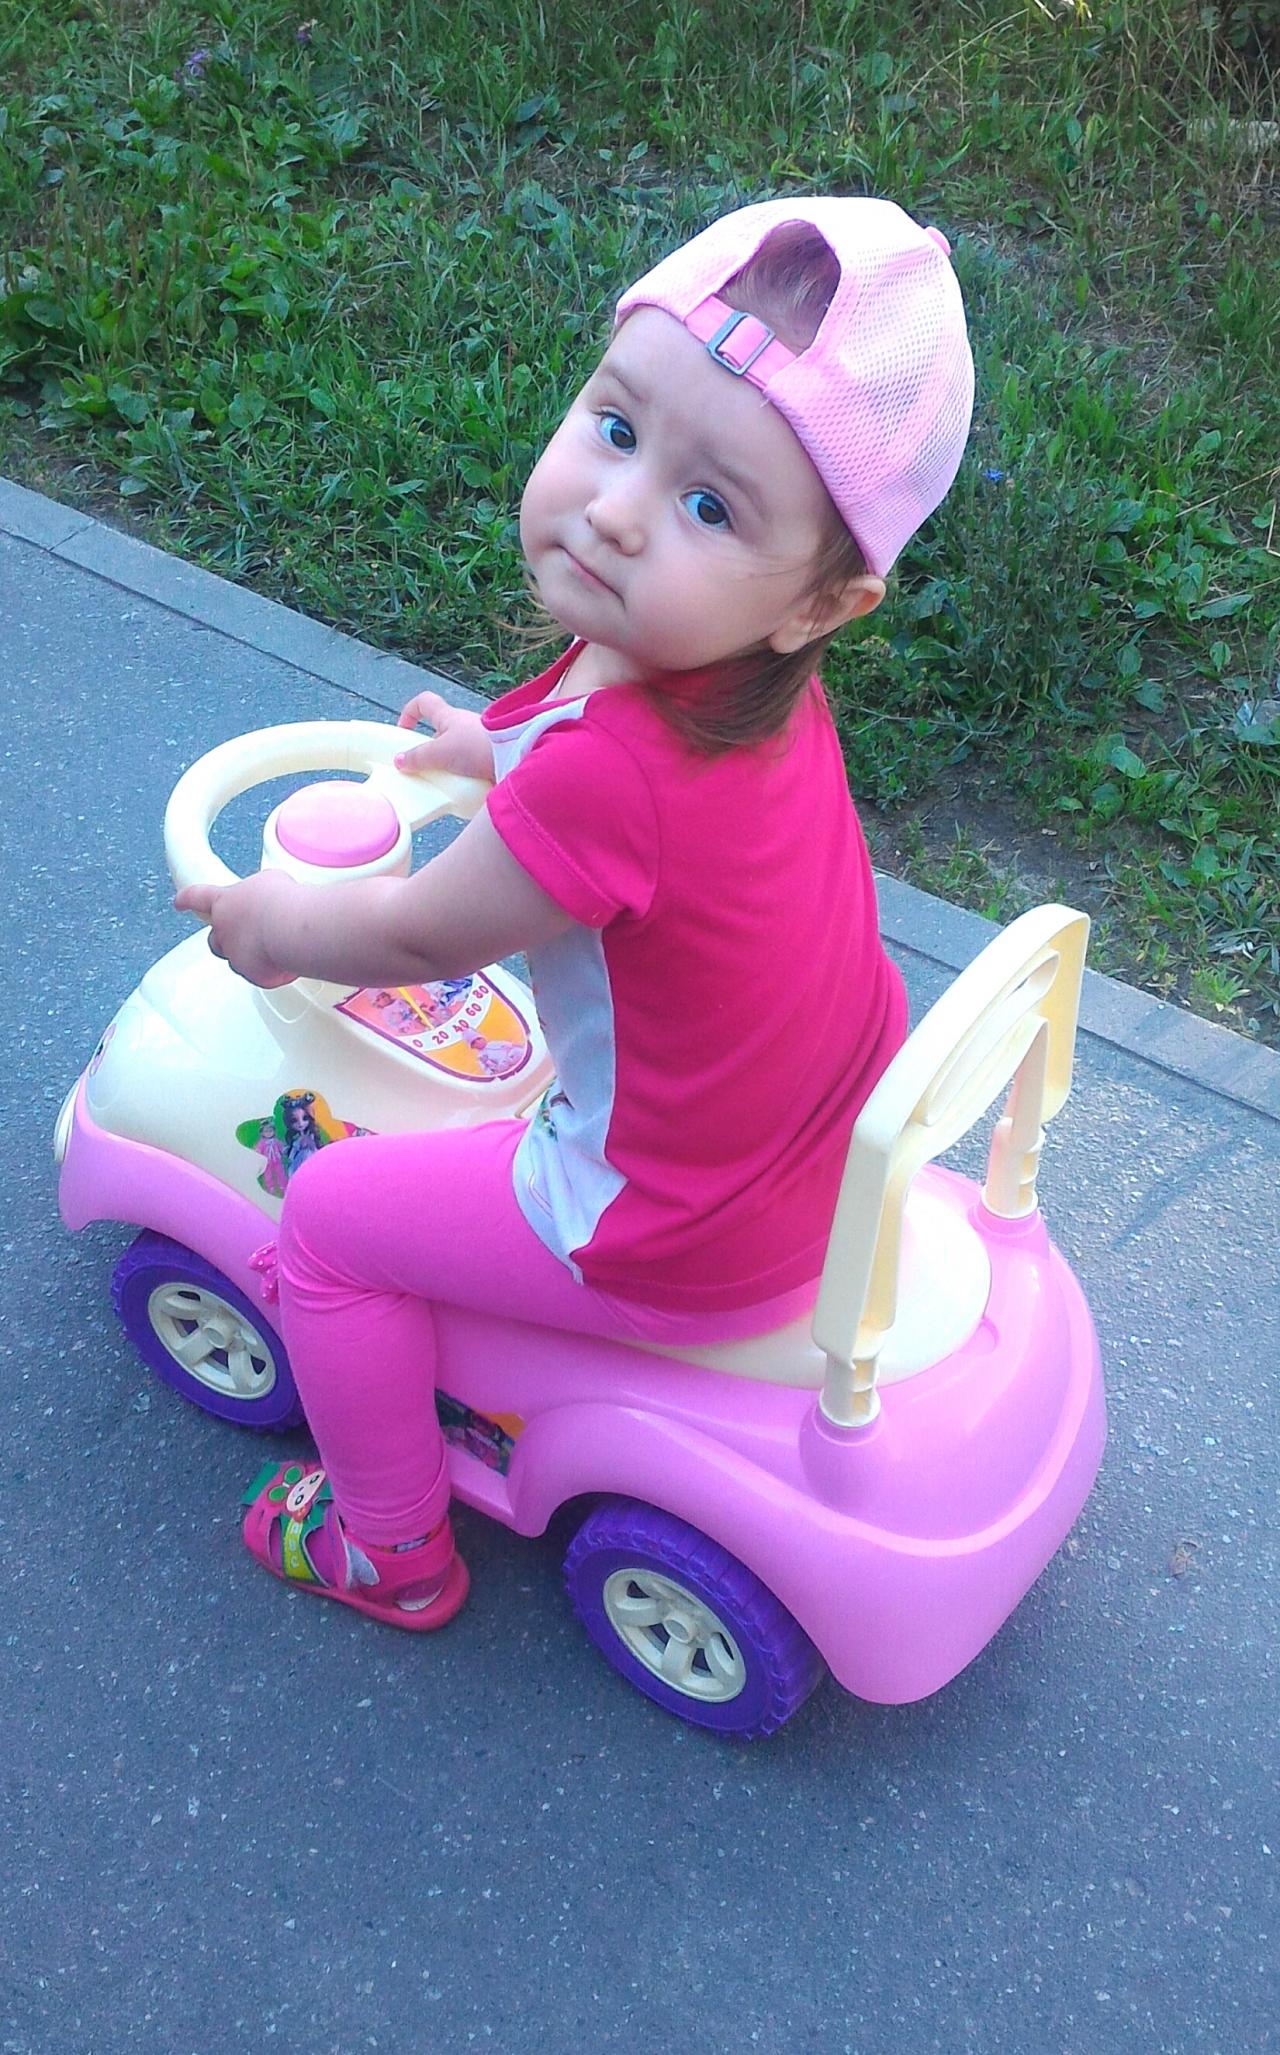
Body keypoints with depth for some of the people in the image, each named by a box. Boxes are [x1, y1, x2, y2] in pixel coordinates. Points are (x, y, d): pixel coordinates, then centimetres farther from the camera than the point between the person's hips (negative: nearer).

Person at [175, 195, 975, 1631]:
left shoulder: (603, 772, -37)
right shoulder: (760, 684, -11)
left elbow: (417, 936, -18)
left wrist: (273, 924, 2)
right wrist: (497, 748, 30)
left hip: (680, 1250, -8)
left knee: (330, 1215, 9)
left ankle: (393, 1550, 31)